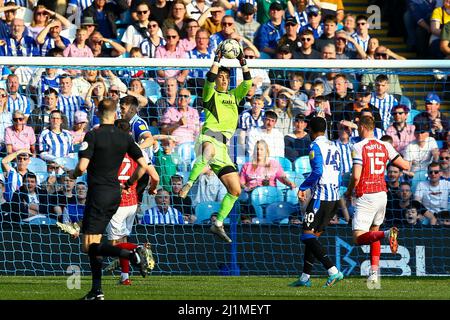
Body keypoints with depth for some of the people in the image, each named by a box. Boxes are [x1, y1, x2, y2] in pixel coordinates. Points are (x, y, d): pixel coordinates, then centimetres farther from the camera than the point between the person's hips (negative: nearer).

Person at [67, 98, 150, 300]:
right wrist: (129, 183, 20)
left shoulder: (93, 136, -12)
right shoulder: (125, 138, 4)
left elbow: (82, 167, -19)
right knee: (94, 244, 15)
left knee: (89, 246, -7)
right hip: (115, 194, 7)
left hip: (97, 193, -7)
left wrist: (73, 175, 4)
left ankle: (132, 254, -26)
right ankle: (96, 291, 10)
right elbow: (143, 165, 2)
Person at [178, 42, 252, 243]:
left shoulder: (234, 96, 25)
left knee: (235, 190, 2)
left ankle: (218, 224, 11)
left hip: (223, 146, 6)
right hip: (208, 137, -6)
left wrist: (243, 62, 6)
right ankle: (189, 184, -52)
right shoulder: (211, 95, 10)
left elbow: (247, 83, 14)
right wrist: (217, 60, -12)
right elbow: (209, 81, -10)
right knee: (208, 151, -46)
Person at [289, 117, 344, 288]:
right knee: (313, 236, 14)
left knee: (308, 236, -10)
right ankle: (305, 277, 14)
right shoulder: (334, 147, 19)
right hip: (335, 199, 9)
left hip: (321, 197, -9)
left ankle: (333, 271, -24)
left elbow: (317, 171, -18)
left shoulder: (315, 146, -7)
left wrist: (303, 187, -7)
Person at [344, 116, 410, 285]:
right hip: (382, 194, 6)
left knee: (359, 238, -8)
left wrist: (349, 191, 3)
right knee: (373, 234, 19)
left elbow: (356, 176, -16)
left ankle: (387, 233, -32)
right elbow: (405, 166, 5)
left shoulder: (358, 147, -9)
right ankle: (374, 272, 10)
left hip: (365, 196, -6)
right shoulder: (384, 146, 5)